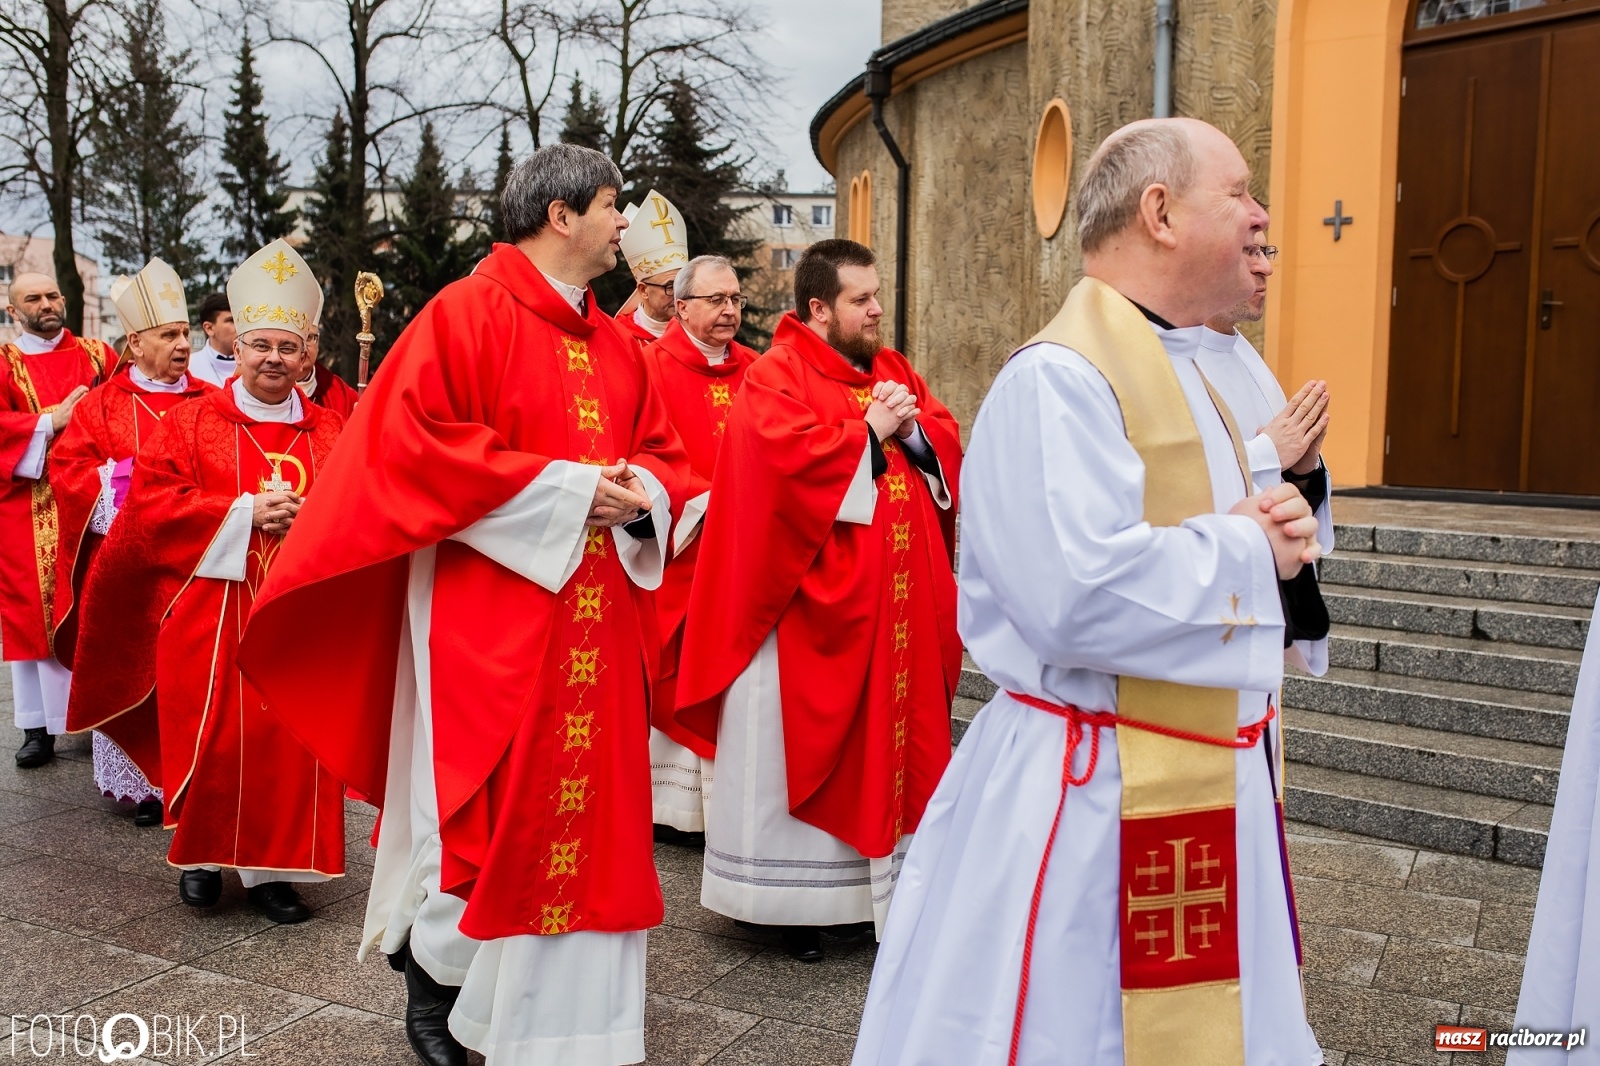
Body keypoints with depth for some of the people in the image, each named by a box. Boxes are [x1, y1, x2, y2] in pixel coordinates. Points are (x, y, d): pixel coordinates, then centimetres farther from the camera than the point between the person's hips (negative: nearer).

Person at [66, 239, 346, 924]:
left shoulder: (329, 432, 8)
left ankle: (272, 865, 13)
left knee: (287, 739, 1)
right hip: (209, 612, -1)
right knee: (214, 737, 1)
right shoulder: (192, 422, 4)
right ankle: (204, 855, 21)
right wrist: (243, 513, -13)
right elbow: (150, 503, -4)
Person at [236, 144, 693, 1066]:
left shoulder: (615, 344, 15)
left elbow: (665, 455, 18)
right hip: (488, 618, -7)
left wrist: (639, 495, -6)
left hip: (598, 615, 7)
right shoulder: (468, 313, -7)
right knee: (484, 807, 0)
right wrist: (562, 489, -17)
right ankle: (433, 967, 26)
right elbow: (414, 442, -16)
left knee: (587, 806, 10)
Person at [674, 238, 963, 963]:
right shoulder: (775, 377, -6)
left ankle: (880, 880, 23)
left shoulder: (894, 371, 15)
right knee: (809, 746, 2)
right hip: (816, 605, -6)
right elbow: (792, 461, -21)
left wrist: (912, 428, -7)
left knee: (891, 737, 10)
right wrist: (869, 433, -13)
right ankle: (797, 901, 14)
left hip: (897, 606, 7)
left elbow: (948, 445, 12)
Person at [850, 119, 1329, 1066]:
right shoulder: (1059, 381, -18)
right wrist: (1248, 550, -16)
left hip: (1209, 792, 10)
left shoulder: (1183, 375, 14)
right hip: (1092, 808, -9)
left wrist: (1279, 535, -1)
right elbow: (1080, 596, -31)